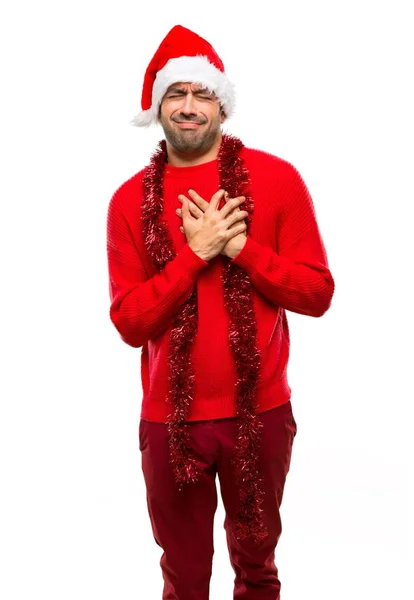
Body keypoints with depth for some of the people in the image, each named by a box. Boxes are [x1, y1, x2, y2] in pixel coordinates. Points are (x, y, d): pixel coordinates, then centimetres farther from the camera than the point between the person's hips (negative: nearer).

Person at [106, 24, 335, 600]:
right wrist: (194, 252, -18)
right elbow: (129, 322, -7)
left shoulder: (275, 178, -5)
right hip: (170, 420, 1)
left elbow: (317, 293, -7)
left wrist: (240, 247, -18)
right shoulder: (131, 199, -2)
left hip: (261, 412, 0)